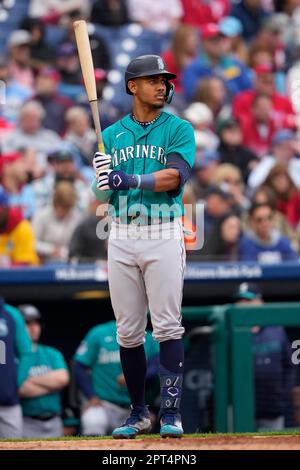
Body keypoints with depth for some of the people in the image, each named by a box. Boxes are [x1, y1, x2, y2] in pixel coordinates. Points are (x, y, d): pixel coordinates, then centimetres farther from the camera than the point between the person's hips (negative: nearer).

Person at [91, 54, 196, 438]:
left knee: (167, 326, -8)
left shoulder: (178, 130, 2)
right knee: (128, 331, 5)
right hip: (121, 237, 3)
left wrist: (128, 180, -23)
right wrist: (102, 179, -16)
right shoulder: (111, 135, 11)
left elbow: (175, 176, -13)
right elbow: (102, 194, 7)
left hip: (164, 235, -3)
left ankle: (171, 412, -7)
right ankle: (138, 414, 13)